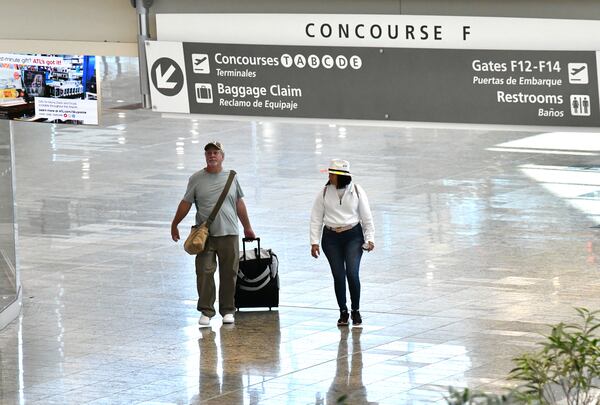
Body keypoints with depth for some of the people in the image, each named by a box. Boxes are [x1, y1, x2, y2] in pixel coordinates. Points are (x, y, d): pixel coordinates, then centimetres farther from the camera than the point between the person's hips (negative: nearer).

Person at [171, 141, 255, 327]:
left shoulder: (231, 177, 10)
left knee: (229, 274, 4)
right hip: (205, 235, -1)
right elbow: (186, 203, 10)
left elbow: (239, 203, 17)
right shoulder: (197, 179, 4)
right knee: (204, 273, -6)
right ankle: (206, 311, 1)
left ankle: (228, 310, 14)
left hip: (228, 234, 1)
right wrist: (174, 224, 12)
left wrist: (247, 227, 22)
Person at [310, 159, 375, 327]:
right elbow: (316, 219, 3)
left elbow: (366, 217, 4)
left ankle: (356, 311, 5)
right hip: (331, 238, 2)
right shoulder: (324, 193, 1)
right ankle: (343, 313, 16)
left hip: (353, 237, -2)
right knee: (338, 276, 1)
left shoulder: (357, 191, -1)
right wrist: (314, 242, -3)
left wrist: (369, 239, -3)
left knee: (352, 274, -12)